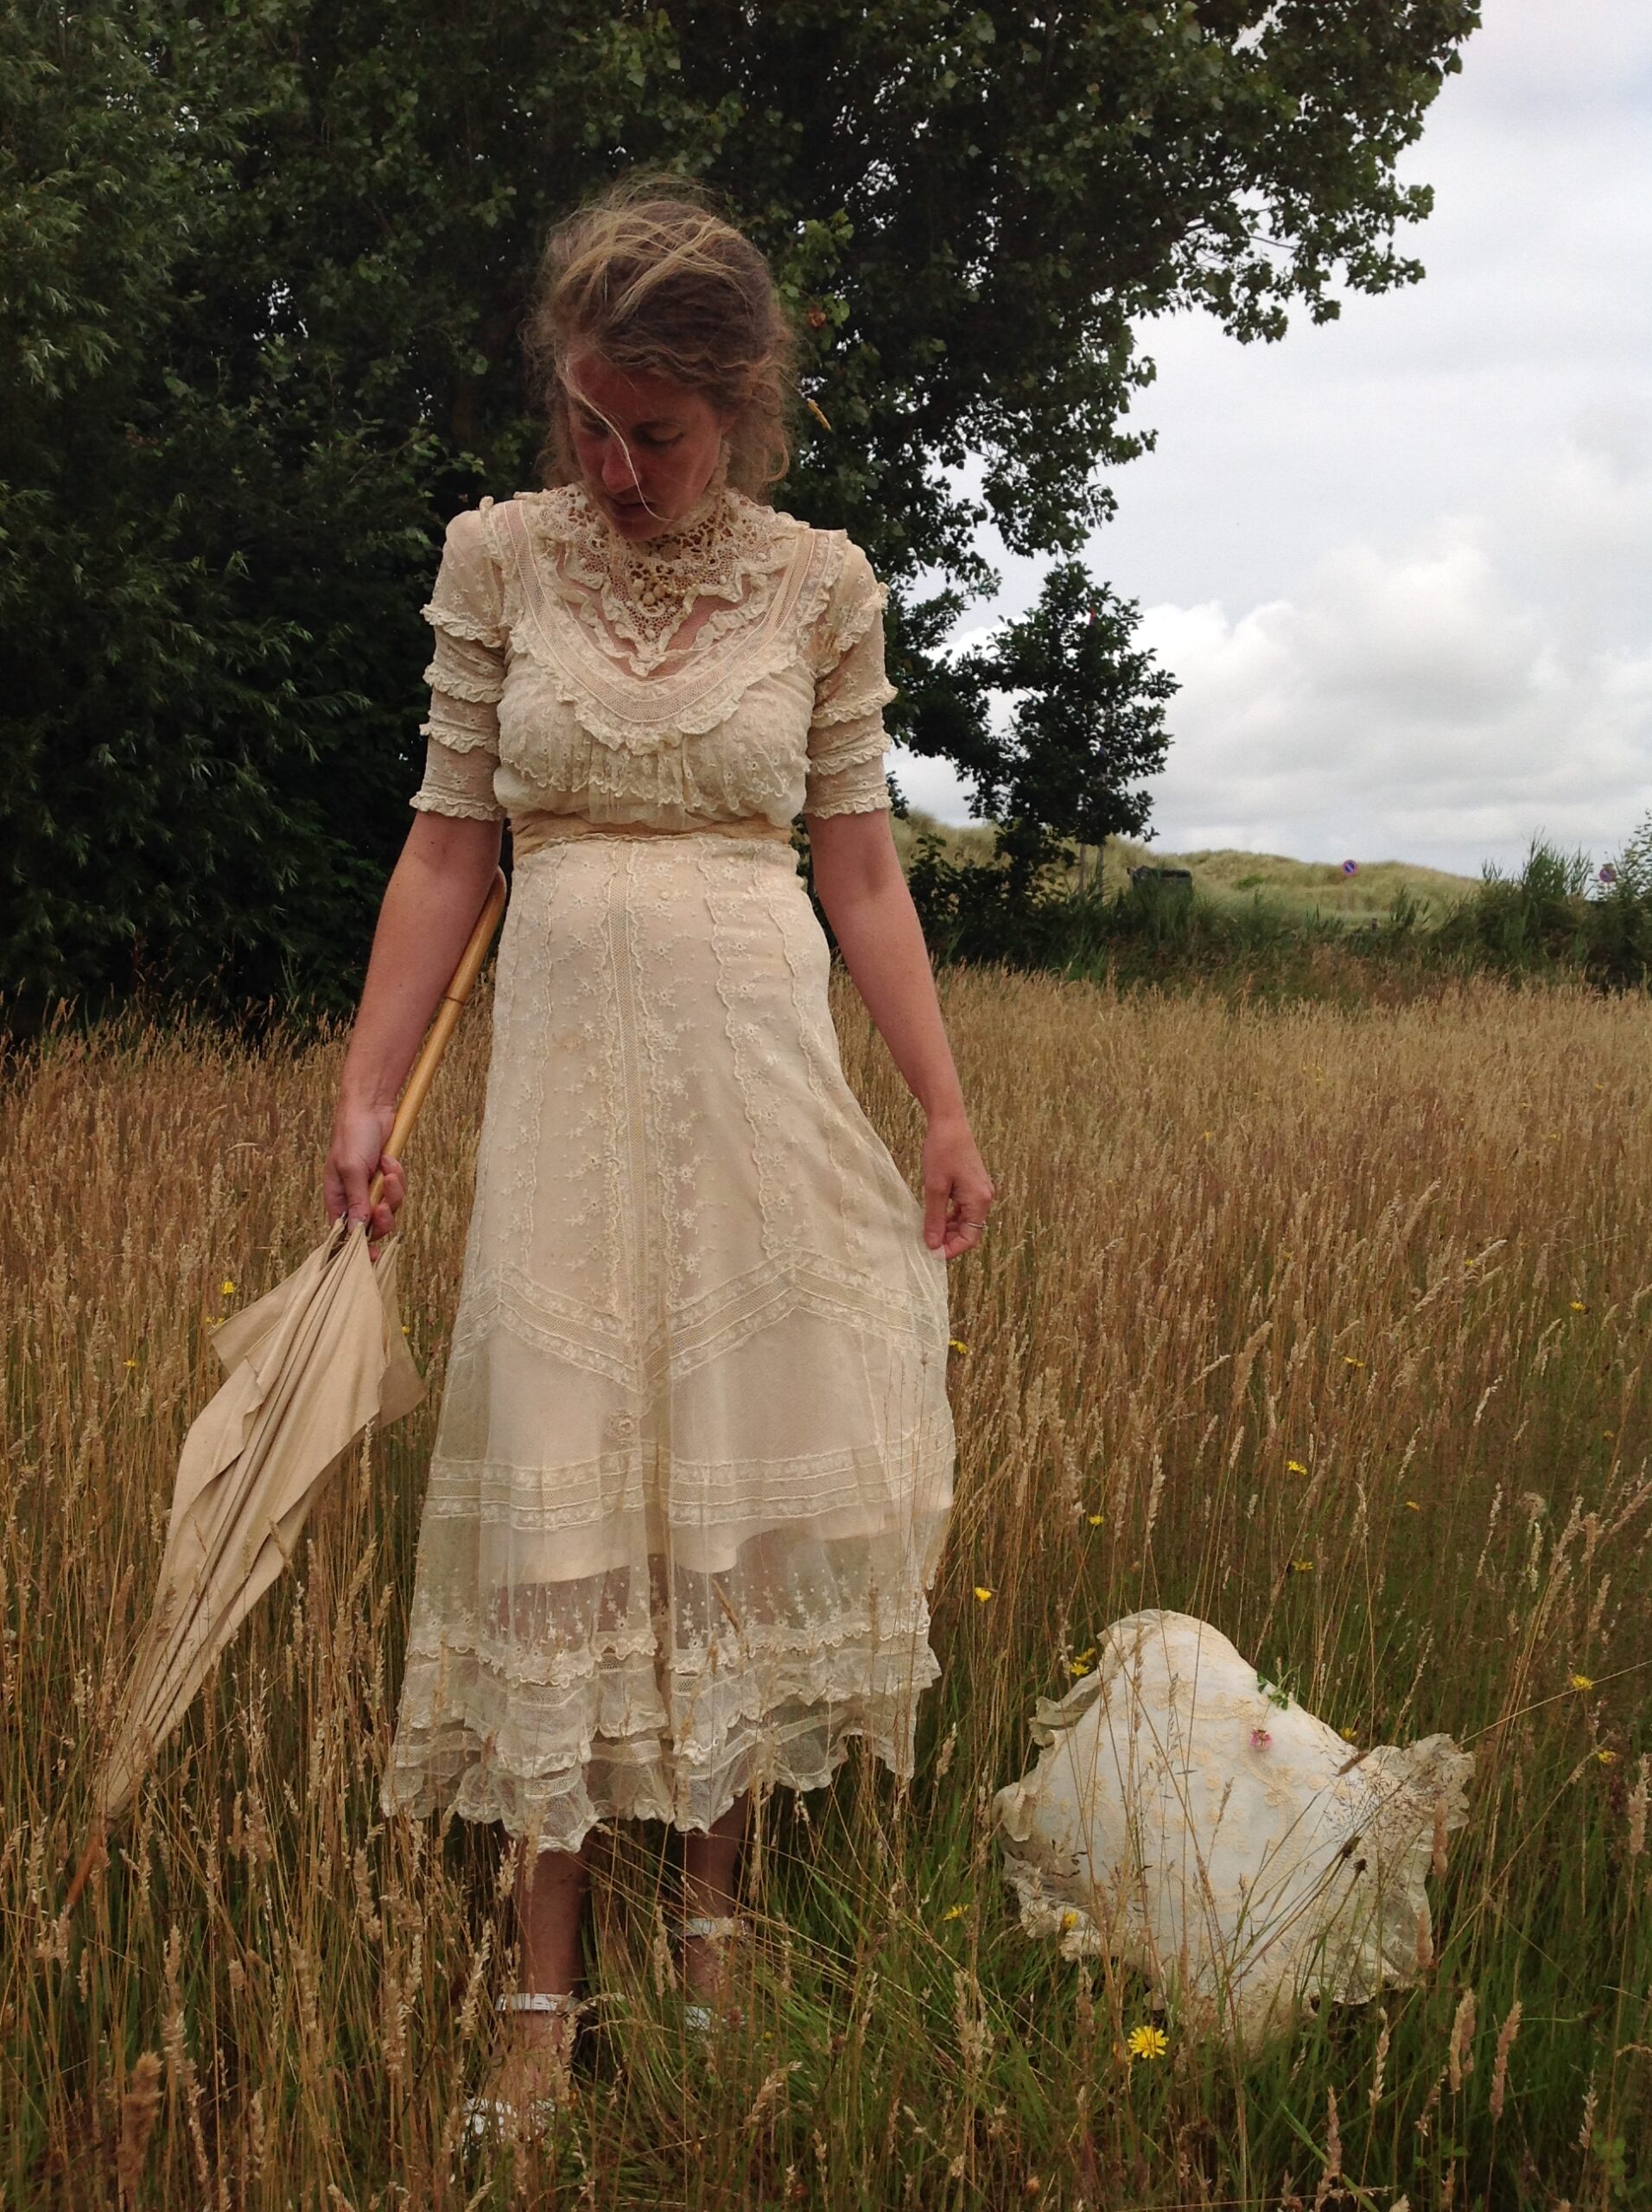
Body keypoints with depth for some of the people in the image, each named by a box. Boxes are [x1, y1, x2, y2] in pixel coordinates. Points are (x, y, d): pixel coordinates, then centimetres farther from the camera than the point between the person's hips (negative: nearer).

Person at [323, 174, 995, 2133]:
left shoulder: (823, 586, 4)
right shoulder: (498, 557, 4)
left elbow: (862, 871, 7)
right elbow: (447, 849, 4)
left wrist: (945, 1111, 4)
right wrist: (364, 1100, 0)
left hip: (764, 1062, 1)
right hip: (567, 1059, 0)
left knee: (746, 1473, 2)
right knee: (562, 1496, -1)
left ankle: (716, 1912, 21)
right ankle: (545, 1992, 9)